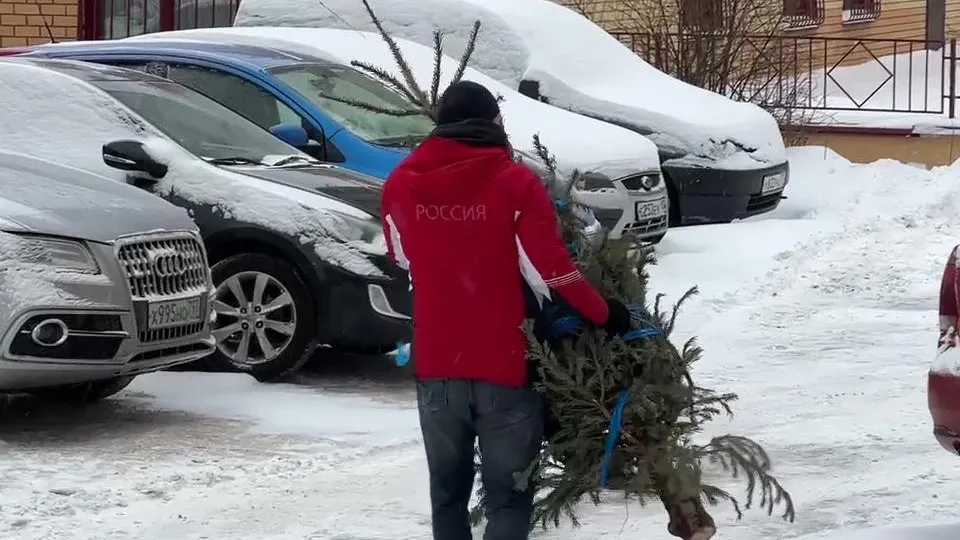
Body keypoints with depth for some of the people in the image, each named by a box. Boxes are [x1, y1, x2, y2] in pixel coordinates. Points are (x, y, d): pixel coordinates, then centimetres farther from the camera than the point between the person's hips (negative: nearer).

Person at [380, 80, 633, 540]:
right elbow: (551, 272, -12)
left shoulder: (401, 183, 1)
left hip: (436, 363, 3)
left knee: (447, 490, 16)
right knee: (508, 494, 3)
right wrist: (604, 314, 2)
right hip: (505, 364, -3)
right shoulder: (515, 183, -11)